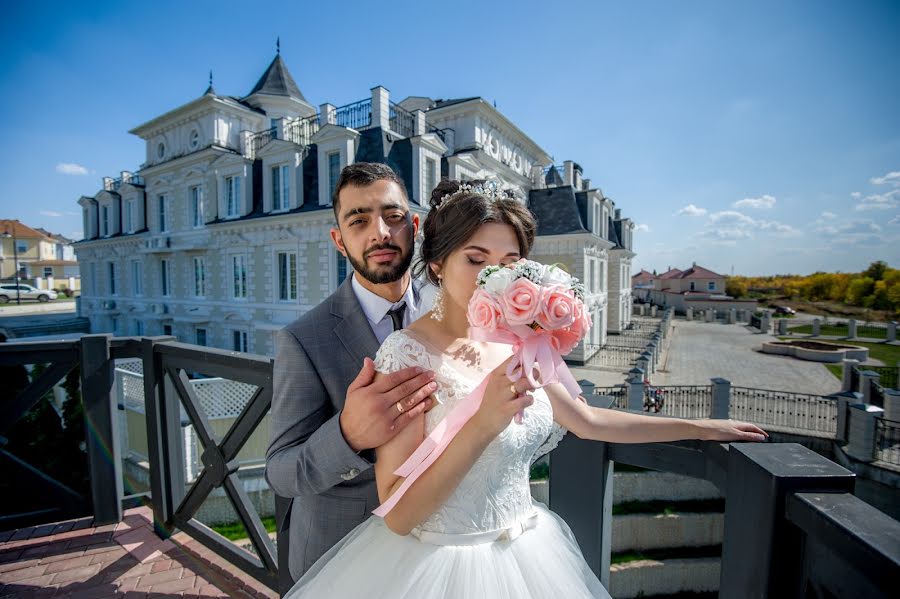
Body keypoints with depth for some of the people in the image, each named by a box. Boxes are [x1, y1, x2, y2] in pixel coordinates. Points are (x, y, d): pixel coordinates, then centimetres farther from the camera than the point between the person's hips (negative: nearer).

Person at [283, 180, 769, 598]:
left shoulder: (514, 346, -6)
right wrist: (485, 421, -34)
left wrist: (701, 427, 13)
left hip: (525, 552, 6)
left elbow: (588, 421, 7)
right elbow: (398, 514, -22)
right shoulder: (407, 352, -23)